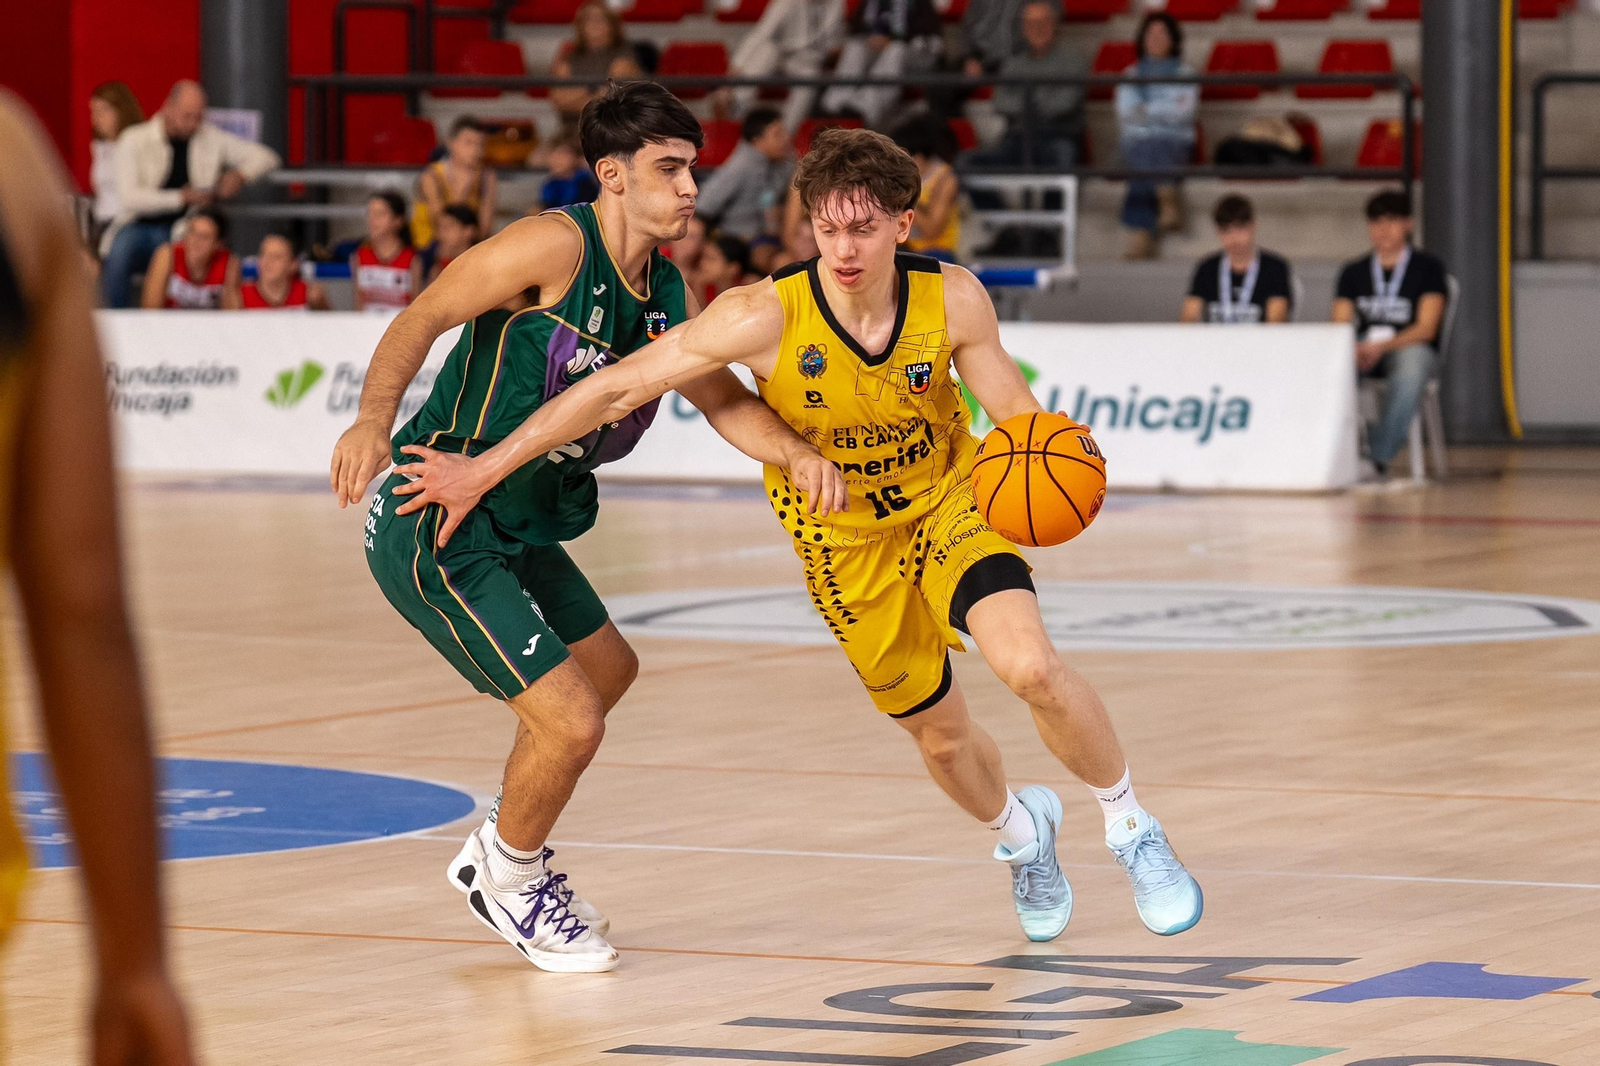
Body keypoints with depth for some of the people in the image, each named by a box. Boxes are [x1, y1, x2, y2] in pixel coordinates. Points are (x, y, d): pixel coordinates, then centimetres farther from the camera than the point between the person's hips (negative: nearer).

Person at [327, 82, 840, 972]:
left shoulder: (664, 289, 7)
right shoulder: (557, 246, -19)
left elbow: (721, 398, 10)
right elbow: (423, 318, -18)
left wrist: (796, 454, -10)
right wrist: (374, 422, -34)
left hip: (518, 529, 10)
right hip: (437, 533, -10)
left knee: (607, 669, 29)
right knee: (570, 721, -14)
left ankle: (501, 856, 44)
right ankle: (512, 877, 15)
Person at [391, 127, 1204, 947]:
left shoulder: (952, 300, -23)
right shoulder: (766, 318, -29)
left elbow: (1012, 409, -10)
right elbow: (617, 389, -25)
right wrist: (482, 471, -26)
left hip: (951, 502, 0)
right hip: (847, 542, 1)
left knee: (1031, 668, -25)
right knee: (939, 736, 12)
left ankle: (1131, 830, 2)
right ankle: (1021, 833, 49)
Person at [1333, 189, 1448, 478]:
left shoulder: (1427, 268, 4)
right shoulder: (1354, 273, 16)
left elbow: (1426, 329, -7)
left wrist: (1382, 346, -24)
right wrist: (1353, 348, -19)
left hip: (1412, 346, -3)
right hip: (1362, 350, 3)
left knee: (1411, 366, -42)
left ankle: (1379, 457, -41)